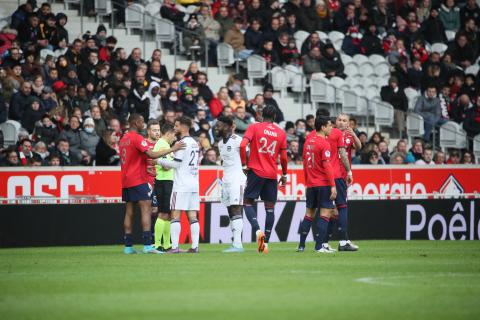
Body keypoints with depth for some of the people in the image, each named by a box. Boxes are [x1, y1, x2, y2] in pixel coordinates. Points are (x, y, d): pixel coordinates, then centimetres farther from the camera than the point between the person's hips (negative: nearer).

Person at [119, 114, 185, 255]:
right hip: (138, 180, -9)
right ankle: (147, 245, -19)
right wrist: (172, 149, -17)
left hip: (126, 181, 9)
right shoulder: (137, 138, -12)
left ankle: (128, 246, 6)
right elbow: (152, 155, -21)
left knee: (129, 211, 8)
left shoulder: (123, 139, 16)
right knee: (146, 209, -10)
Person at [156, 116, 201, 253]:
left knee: (175, 215, -6)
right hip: (194, 184, 8)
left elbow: (176, 163, -12)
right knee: (192, 216, 4)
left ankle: (175, 246, -12)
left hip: (181, 185, -8)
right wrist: (167, 164, 20)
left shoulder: (183, 142, -10)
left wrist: (159, 161, -1)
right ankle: (195, 246, -2)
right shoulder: (195, 143, 16)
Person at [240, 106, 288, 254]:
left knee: (247, 202, 5)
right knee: (270, 207, 7)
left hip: (256, 171, -2)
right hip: (272, 175, 2)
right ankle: (266, 242, 4)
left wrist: (244, 164, -4)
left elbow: (243, 145, -14)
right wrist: (284, 174, 18)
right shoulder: (281, 133, 6)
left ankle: (257, 230, -19)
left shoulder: (254, 127, -1)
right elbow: (284, 157, 6)